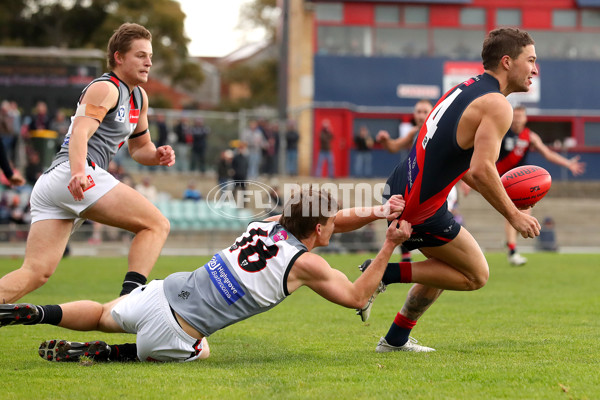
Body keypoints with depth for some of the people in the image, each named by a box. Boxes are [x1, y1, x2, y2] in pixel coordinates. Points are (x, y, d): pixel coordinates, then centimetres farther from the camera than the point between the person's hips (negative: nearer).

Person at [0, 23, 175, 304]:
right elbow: (80, 133, -18)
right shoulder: (105, 89, -2)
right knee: (156, 225, -9)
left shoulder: (139, 97, 27)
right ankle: (131, 295, -27)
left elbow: (139, 147, 34)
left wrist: (157, 155, 10)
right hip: (69, 174, -9)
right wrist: (78, 172, -37)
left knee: (37, 272, -5)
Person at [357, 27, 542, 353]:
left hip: (400, 188, 10)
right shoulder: (496, 105, -14)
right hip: (420, 207, -9)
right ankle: (384, 273, -2)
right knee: (476, 275, 5)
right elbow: (480, 169, -25)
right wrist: (513, 215, -15)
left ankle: (395, 340, 29)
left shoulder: (467, 89, 15)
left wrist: (497, 192, 17)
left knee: (448, 264, 27)